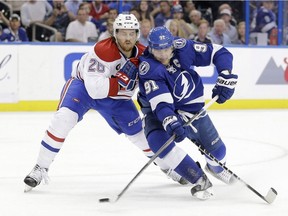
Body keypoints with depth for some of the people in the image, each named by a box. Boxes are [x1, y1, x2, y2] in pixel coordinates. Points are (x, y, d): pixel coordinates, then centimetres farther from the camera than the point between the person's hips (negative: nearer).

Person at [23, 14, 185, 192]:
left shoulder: (143, 54, -16)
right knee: (64, 118, -28)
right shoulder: (102, 51, -32)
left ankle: (167, 166, 32)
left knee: (140, 133, 6)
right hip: (83, 85, -5)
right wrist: (123, 80, -45)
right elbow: (94, 89, -38)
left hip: (116, 98, 5)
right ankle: (41, 168, -18)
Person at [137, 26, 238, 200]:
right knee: (157, 140, -32)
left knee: (216, 148, 4)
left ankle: (216, 167, 45)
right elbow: (160, 102, -39)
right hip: (157, 108, -3)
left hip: (190, 104, 3)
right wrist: (171, 123, -54)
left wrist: (225, 80, -24)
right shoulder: (148, 67, -28)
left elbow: (220, 53, -13)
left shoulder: (183, 48, -20)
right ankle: (200, 180, -21)